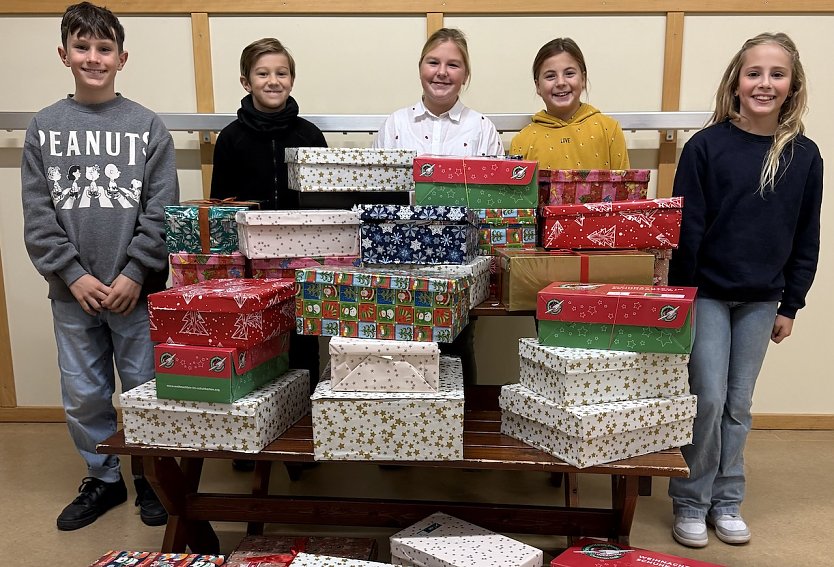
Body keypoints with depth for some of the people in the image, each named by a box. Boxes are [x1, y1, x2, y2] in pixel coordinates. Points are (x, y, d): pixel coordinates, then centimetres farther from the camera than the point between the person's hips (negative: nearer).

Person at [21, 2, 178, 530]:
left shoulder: (148, 126, 0)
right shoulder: (44, 126, 5)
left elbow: (161, 210, -4)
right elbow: (38, 215, 2)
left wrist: (134, 274, -12)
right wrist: (74, 275, -8)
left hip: (137, 289, -2)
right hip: (72, 291, 2)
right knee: (83, 395, 11)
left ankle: (149, 477, 27)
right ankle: (103, 478, 31)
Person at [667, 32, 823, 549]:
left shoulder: (805, 156, 1)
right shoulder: (706, 146, -8)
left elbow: (806, 237, 6)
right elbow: (685, 228, -8)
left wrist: (791, 304, 6)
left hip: (761, 301, 3)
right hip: (707, 293, -3)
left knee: (739, 405, 11)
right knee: (708, 400, -3)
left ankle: (726, 502, 26)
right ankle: (691, 502, 15)